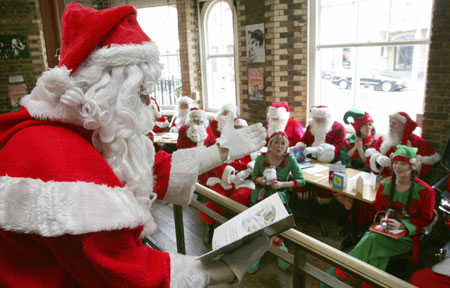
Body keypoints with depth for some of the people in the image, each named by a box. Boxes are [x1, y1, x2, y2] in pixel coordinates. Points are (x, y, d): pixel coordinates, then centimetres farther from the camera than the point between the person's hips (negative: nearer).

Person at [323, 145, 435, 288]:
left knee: (373, 238, -29)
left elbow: (425, 219, -5)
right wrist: (382, 217, -10)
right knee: (378, 249, -31)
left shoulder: (425, 191, -7)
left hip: (409, 235, -4)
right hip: (386, 229, 4)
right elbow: (378, 207, 13)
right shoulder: (385, 185, 5)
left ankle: (341, 271, -23)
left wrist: (402, 225, -20)